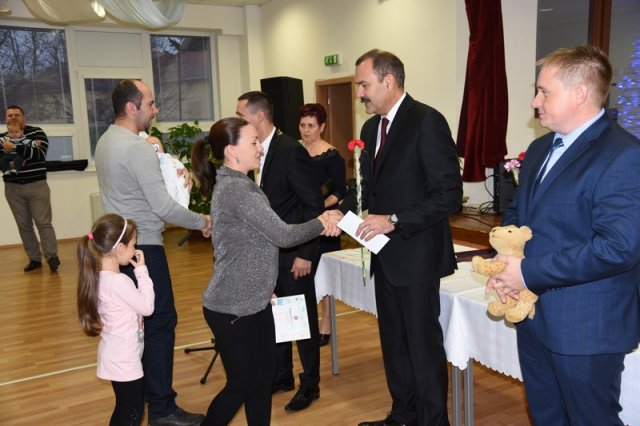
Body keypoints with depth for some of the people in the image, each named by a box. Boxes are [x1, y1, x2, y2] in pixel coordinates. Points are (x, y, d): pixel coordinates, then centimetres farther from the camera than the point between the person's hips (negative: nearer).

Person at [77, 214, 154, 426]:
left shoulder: (100, 276, 0)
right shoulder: (118, 282, -29)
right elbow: (147, 307, -17)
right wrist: (142, 270, -14)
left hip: (116, 356, 9)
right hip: (124, 360, -9)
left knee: (124, 409, 23)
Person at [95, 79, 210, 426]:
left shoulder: (106, 141, 11)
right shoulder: (137, 147, -19)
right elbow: (163, 207, -22)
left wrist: (171, 178, 13)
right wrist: (202, 222, -9)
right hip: (143, 247, -10)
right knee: (161, 321, -3)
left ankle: (137, 392, 32)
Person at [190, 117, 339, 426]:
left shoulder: (237, 184, 9)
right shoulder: (236, 188, -22)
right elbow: (283, 235, -25)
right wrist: (321, 224, -8)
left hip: (254, 302, 9)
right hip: (232, 308, -9)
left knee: (263, 378, 14)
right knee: (241, 385, 7)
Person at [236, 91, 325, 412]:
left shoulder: (291, 151, -17)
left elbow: (314, 205, -18)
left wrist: (306, 254, -19)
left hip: (293, 254, -7)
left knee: (302, 320, 8)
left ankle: (310, 384, 24)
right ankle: (282, 376, 35)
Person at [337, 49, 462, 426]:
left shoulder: (427, 122, -15)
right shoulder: (371, 127, 11)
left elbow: (449, 195, -19)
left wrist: (394, 220, -23)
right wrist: (342, 211, 0)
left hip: (415, 255, -8)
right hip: (386, 256, 8)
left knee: (424, 344, 4)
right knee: (394, 342, 19)